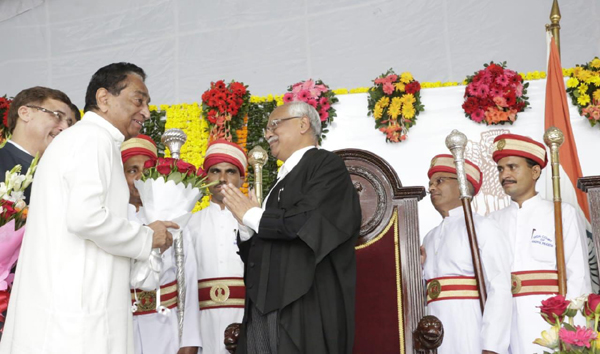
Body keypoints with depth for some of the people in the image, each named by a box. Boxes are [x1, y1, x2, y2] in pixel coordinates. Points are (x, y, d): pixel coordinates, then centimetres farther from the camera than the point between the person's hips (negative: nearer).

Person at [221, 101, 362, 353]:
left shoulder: (326, 165, -2)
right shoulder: (283, 180, 22)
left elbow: (307, 221, -19)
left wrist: (251, 216, -4)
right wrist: (245, 227, 1)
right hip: (262, 308, 7)